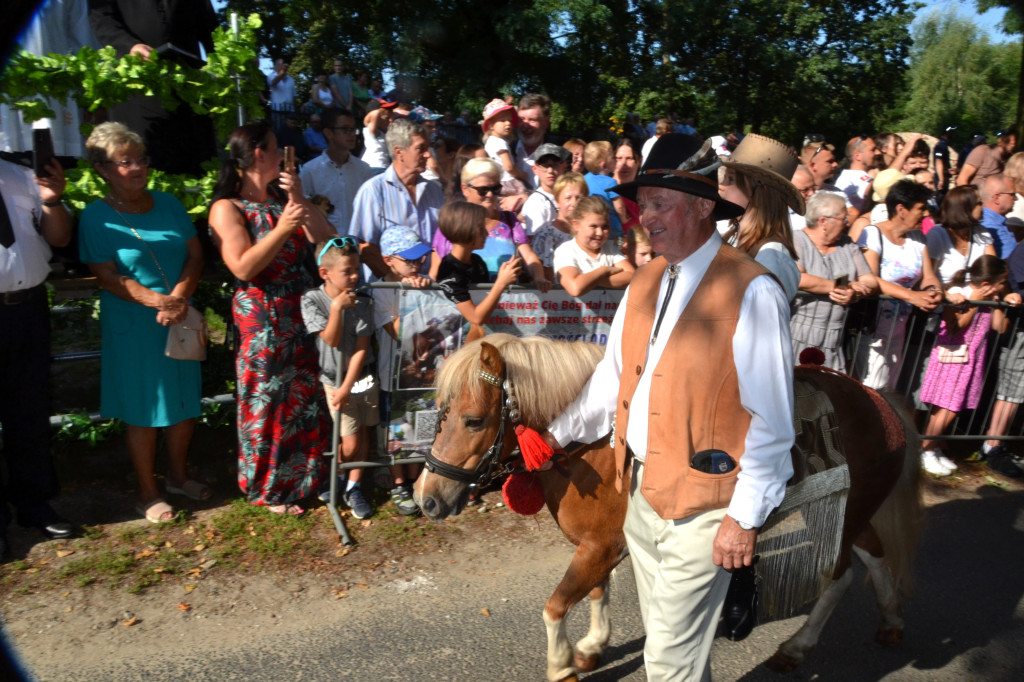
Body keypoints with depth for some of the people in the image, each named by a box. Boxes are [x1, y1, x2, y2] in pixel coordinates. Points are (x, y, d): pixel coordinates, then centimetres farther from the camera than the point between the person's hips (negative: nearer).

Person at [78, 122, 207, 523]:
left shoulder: (168, 204, 6)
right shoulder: (96, 217, -7)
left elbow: (194, 254, 2)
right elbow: (107, 276, -12)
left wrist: (179, 297, -15)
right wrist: (157, 301, -24)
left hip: (180, 320, 5)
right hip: (132, 328, -5)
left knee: (185, 403, 14)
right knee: (144, 411, 5)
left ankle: (178, 476, 34)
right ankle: (148, 493, 21)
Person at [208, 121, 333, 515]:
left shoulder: (282, 198, 11)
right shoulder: (227, 208, -7)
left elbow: (325, 238, 6)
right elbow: (243, 267, -17)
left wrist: (300, 201, -5)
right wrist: (282, 229, -23)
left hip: (303, 313, 6)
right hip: (262, 317, -6)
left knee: (306, 399, 12)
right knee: (269, 402, 3)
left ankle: (305, 478, 30)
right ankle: (268, 489, 21)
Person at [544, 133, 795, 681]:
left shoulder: (751, 293, -17)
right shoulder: (645, 282, 6)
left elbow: (770, 421, -16)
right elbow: (613, 375, 12)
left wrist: (745, 518, -15)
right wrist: (559, 432, 4)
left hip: (702, 505, -7)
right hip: (640, 490, 7)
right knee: (662, 632, 24)